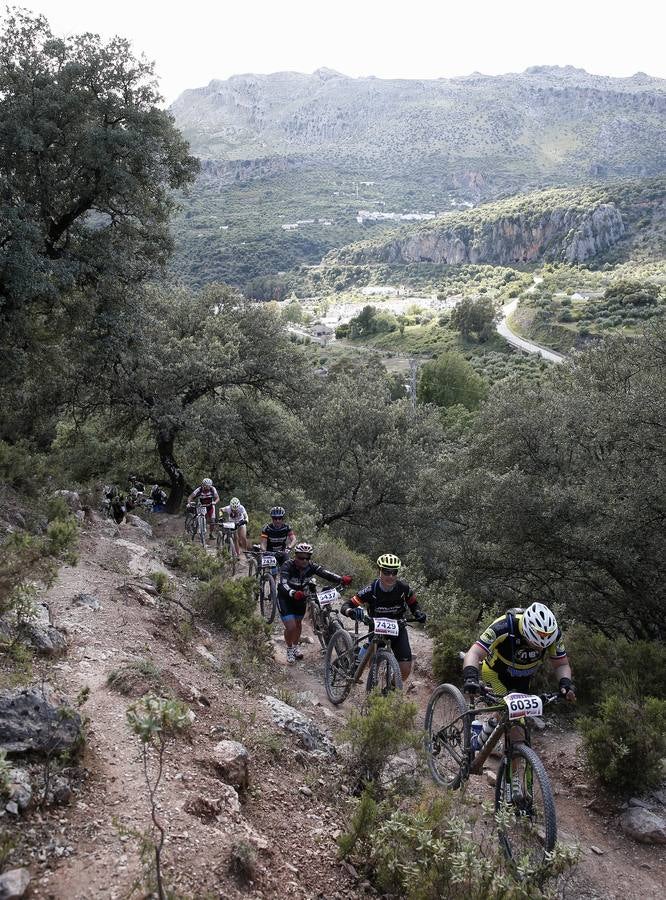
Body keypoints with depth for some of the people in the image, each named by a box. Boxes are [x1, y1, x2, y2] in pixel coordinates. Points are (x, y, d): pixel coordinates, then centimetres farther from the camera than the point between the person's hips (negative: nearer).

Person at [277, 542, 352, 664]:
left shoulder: (311, 566, -19)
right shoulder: (287, 566, -31)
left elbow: (325, 574, -33)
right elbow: (283, 584, -45)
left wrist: (341, 579, -51)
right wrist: (293, 593, -65)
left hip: (300, 596, 4)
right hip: (285, 598, -4)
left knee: (298, 623, 18)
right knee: (291, 627, -13)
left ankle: (295, 647, 45)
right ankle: (289, 650, 16)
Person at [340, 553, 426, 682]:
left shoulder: (403, 588, -17)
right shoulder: (370, 590, -23)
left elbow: (413, 604, 2)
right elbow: (345, 606, -23)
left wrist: (419, 613, -20)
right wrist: (351, 611, -46)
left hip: (398, 628, 1)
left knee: (405, 669, -11)